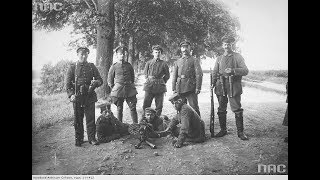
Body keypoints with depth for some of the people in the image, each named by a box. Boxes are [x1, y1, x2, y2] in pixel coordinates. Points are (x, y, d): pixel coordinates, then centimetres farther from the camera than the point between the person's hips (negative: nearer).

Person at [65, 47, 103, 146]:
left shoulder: (92, 66, 10)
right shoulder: (72, 67, 6)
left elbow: (100, 80, 8)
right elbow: (67, 83, 1)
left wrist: (96, 82, -15)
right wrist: (71, 94, -12)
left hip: (90, 96, 1)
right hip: (77, 97, -1)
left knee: (90, 118, 1)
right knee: (78, 119, 5)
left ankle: (92, 138, 12)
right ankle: (78, 139, 18)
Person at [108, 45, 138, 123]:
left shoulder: (129, 65, 6)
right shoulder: (114, 66, 1)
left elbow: (132, 76, 19)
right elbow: (110, 80, 8)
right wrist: (113, 87, 3)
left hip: (130, 90, 2)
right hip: (118, 90, -1)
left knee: (133, 108, 0)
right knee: (119, 109, 7)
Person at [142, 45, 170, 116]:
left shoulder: (163, 64, 4)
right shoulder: (148, 63, 8)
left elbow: (167, 75, 11)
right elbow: (145, 74, 18)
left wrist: (162, 81, 7)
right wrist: (149, 78, 8)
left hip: (160, 87, 0)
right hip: (149, 86, 1)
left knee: (159, 106, 4)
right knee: (146, 105, -2)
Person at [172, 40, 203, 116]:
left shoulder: (195, 61, 5)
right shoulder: (177, 62, 15)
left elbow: (199, 75, -4)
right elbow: (174, 76, 13)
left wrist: (198, 88, -13)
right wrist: (174, 89, 5)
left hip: (191, 88, -3)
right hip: (179, 88, 4)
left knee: (194, 107, -3)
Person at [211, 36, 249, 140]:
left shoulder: (238, 57, 6)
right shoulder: (219, 58, 17)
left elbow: (245, 71, -2)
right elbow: (215, 72, 16)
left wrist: (233, 70, -19)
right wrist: (213, 83, -2)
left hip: (234, 86, -3)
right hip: (221, 86, 3)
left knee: (237, 109, -4)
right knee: (221, 109, 6)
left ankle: (240, 132, 6)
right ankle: (223, 130, 18)